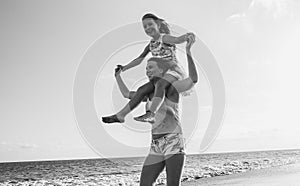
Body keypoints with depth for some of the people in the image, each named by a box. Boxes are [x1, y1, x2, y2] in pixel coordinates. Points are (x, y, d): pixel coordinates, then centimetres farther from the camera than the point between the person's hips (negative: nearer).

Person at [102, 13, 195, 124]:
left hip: (175, 71, -8)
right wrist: (124, 68, 20)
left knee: (159, 84, -36)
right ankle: (120, 115, 5)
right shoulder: (151, 45, 15)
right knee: (142, 90, 0)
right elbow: (139, 59, 23)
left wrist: (187, 36, -50)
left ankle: (150, 114, -49)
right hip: (162, 75, 8)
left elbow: (177, 40, -29)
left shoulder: (164, 38, -8)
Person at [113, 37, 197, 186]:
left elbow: (193, 79, -19)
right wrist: (118, 76, 42)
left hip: (174, 144, -7)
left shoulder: (170, 89, -1)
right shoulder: (150, 93, 19)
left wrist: (188, 51, -18)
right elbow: (126, 94, 33)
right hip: (156, 148, 7)